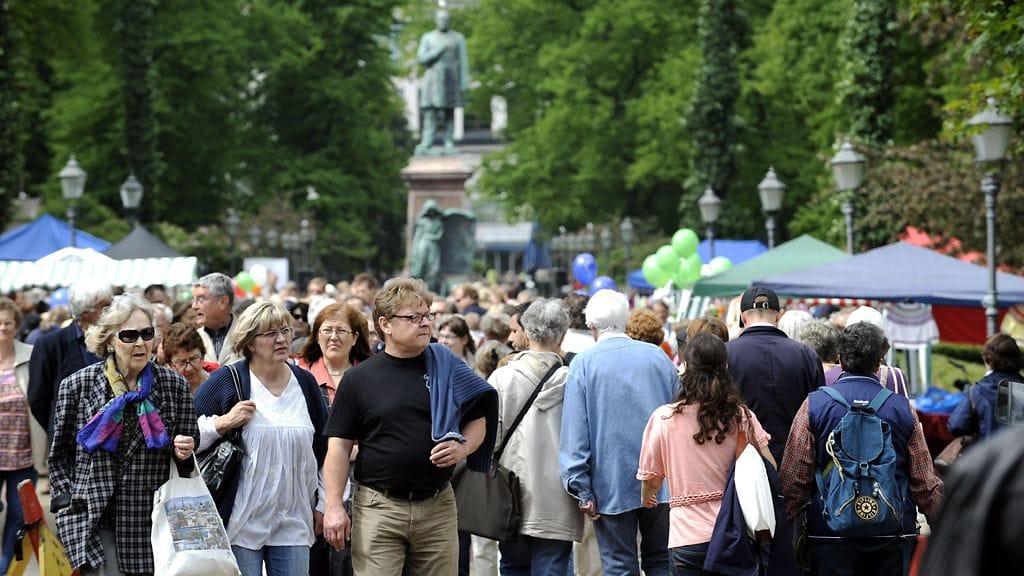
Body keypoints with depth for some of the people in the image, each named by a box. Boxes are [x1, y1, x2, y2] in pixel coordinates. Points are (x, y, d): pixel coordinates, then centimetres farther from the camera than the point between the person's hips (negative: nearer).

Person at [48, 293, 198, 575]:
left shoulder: (174, 385, 2)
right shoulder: (78, 385, -1)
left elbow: (187, 459, 14)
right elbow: (59, 454, 9)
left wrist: (184, 452, -8)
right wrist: (68, 501, -1)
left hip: (154, 518, 2)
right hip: (93, 518, -1)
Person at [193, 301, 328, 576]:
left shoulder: (305, 383, 11)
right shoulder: (226, 381, -2)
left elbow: (325, 448, 19)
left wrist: (323, 503, 16)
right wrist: (224, 422, -16)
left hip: (293, 522, 4)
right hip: (241, 520, -3)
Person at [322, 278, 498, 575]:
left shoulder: (446, 367, 6)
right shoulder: (358, 378, 1)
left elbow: (477, 420, 13)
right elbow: (340, 445, 2)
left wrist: (463, 447, -9)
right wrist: (334, 507, -5)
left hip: (438, 506, 2)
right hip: (378, 508, -2)